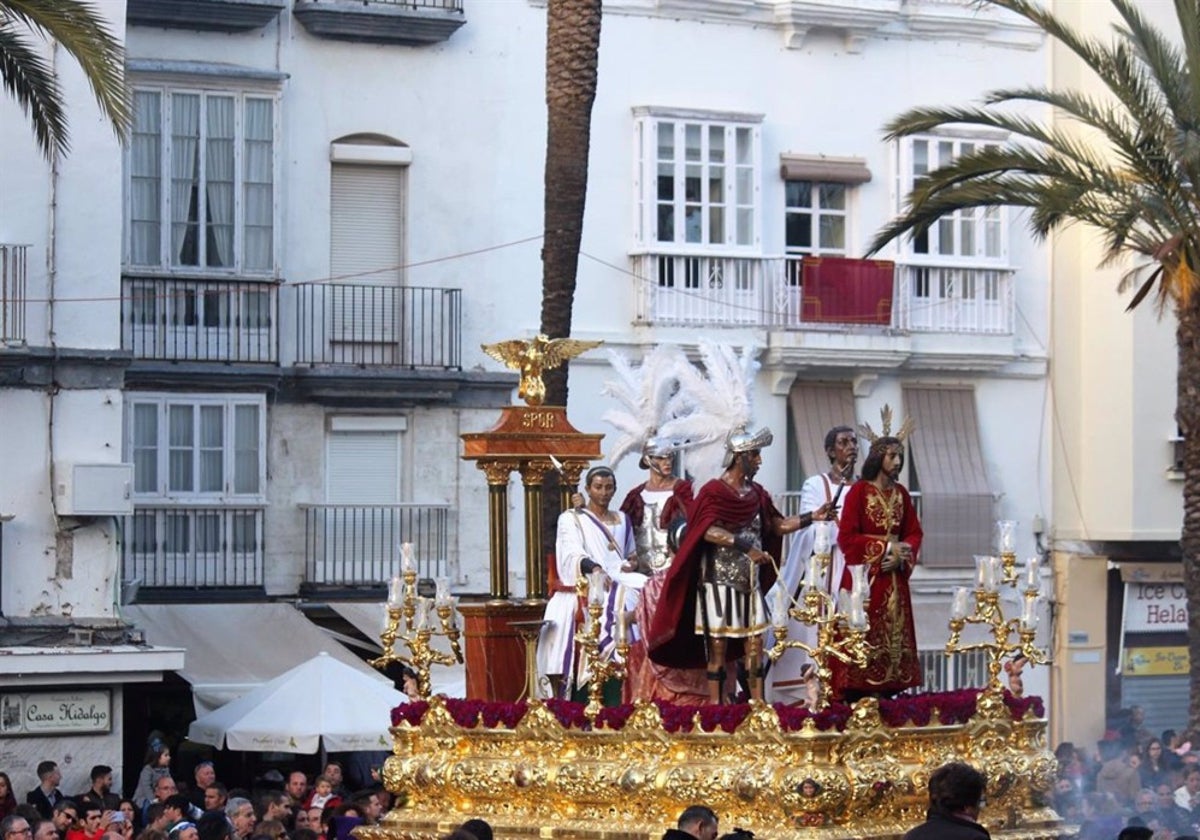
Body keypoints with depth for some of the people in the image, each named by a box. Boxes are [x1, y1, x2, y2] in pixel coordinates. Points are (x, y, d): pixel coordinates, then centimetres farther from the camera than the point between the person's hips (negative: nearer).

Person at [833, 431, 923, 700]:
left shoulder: (900, 493, 11)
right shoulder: (859, 491, -6)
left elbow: (914, 533, 13)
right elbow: (846, 537, -11)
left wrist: (902, 553, -8)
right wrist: (885, 547, -13)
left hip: (894, 578, 6)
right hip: (864, 576, -6)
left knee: (894, 635, 2)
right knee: (862, 636, -9)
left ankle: (886, 693, 5)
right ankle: (856, 694, -8)